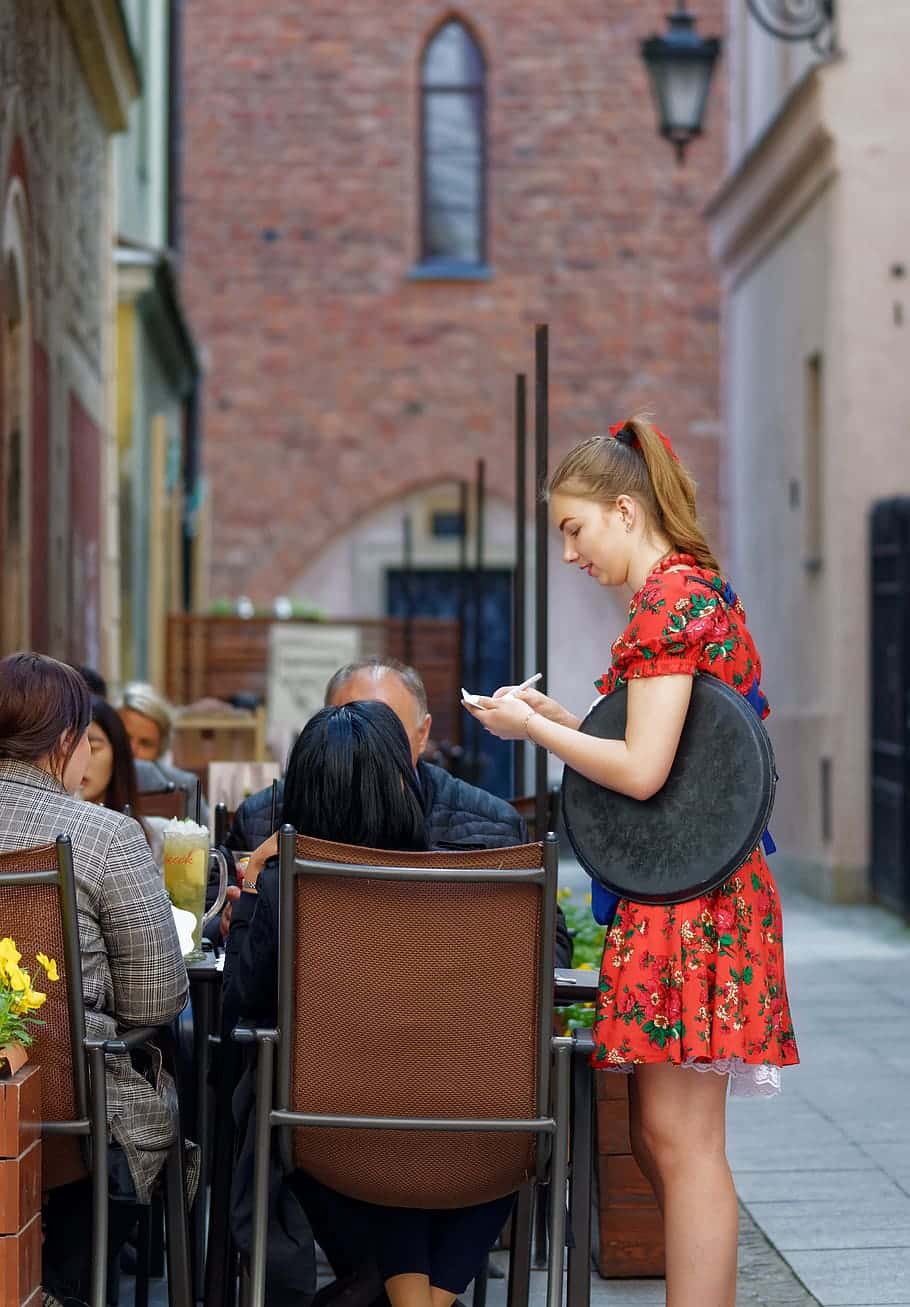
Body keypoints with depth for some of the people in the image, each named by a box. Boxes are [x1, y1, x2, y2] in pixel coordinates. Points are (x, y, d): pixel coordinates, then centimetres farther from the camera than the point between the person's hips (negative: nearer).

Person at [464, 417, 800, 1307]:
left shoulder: (670, 598, -13)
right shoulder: (694, 590, 18)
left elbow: (642, 771, -19)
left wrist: (531, 727, -7)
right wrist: (555, 716, 13)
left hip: (685, 897, -10)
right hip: (676, 894, 10)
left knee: (680, 1137, -8)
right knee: (655, 1133, 12)